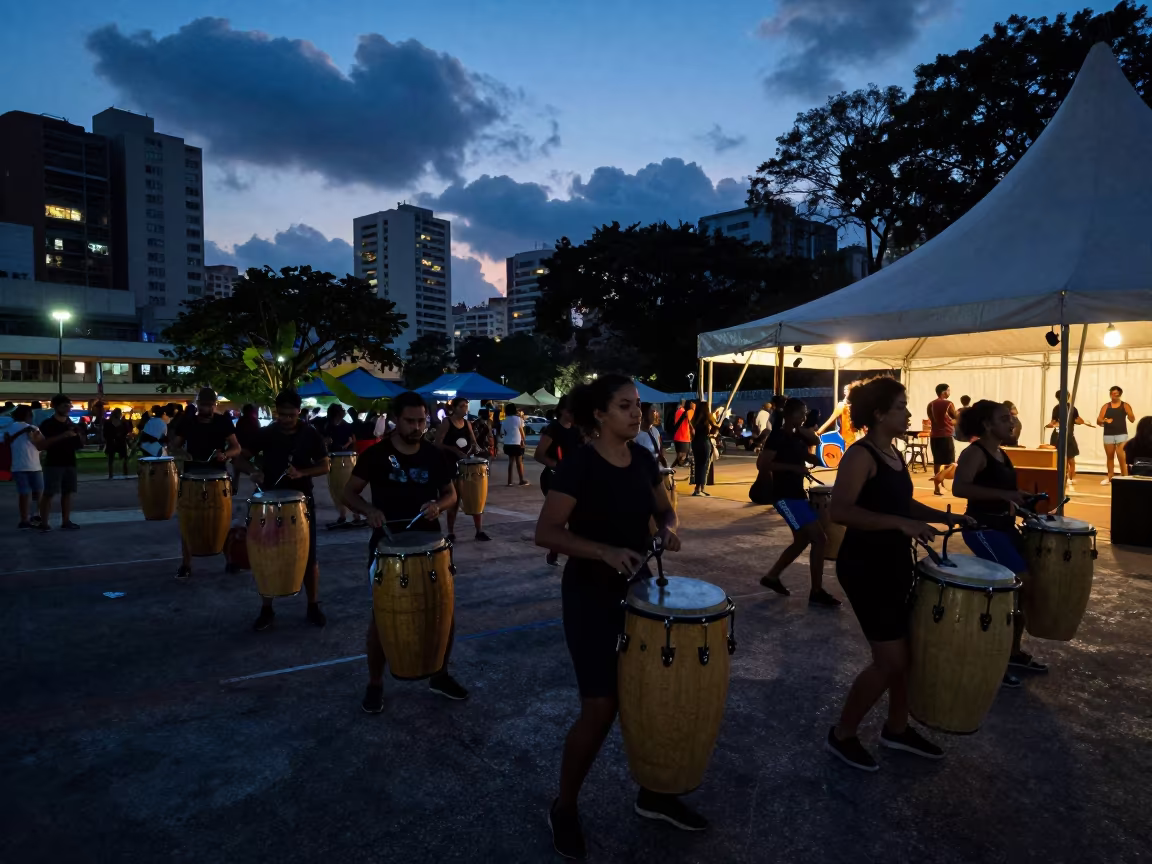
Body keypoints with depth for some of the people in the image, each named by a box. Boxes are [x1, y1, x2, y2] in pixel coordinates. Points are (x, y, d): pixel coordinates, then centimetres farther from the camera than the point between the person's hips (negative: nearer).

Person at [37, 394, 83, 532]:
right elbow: (43, 444, -15)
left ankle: (66, 521, 11)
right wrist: (63, 436, -22)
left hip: (70, 462, 6)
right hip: (53, 463, -6)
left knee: (68, 492, 6)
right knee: (49, 493, -7)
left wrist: (79, 441, -2)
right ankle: (43, 523, -4)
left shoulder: (71, 425, 15)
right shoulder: (48, 424, -4)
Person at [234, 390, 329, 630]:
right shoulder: (265, 434, -1)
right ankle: (266, 610, 18)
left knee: (308, 556, 4)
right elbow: (242, 458, 5)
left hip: (302, 500, -1)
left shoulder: (311, 435, -4)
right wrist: (253, 472, -17)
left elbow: (324, 466, -2)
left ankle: (313, 606, 18)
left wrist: (301, 473, -21)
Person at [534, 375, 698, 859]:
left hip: (637, 590, 7)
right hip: (591, 595, -6)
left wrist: (667, 530, -8)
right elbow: (546, 532, -21)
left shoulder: (643, 459, 2)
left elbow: (663, 510, 15)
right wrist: (605, 550, -32)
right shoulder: (579, 465, -18)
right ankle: (564, 808, 22)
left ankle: (652, 796, 35)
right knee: (601, 707, -2)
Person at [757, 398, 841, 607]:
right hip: (786, 495, -10)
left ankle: (772, 576, 28)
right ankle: (816, 593, -2)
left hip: (797, 494, 10)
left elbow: (815, 459, 16)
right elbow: (762, 463, -22)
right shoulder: (777, 437, -14)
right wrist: (793, 467, -23)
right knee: (819, 539, -11)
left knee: (802, 540, 16)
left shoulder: (797, 437, 12)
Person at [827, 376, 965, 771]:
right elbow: (840, 510, -31)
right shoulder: (861, 455, -18)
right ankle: (841, 735, 12)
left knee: (908, 649, 16)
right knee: (891, 660, -5)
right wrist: (901, 524, -34)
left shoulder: (894, 454, 10)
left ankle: (897, 728, 35)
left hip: (895, 563, 9)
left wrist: (945, 516, 13)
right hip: (865, 566, -9)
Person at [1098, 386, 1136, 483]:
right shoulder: (1106, 406, 6)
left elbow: (1132, 420, -4)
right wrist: (1104, 420, -21)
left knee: (1122, 457, -13)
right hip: (1108, 434, 2)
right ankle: (1109, 478, 19)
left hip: (1121, 434, -2)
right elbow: (1098, 420, 2)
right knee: (1110, 457, 10)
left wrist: (1128, 412, -24)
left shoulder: (1125, 405, 2)